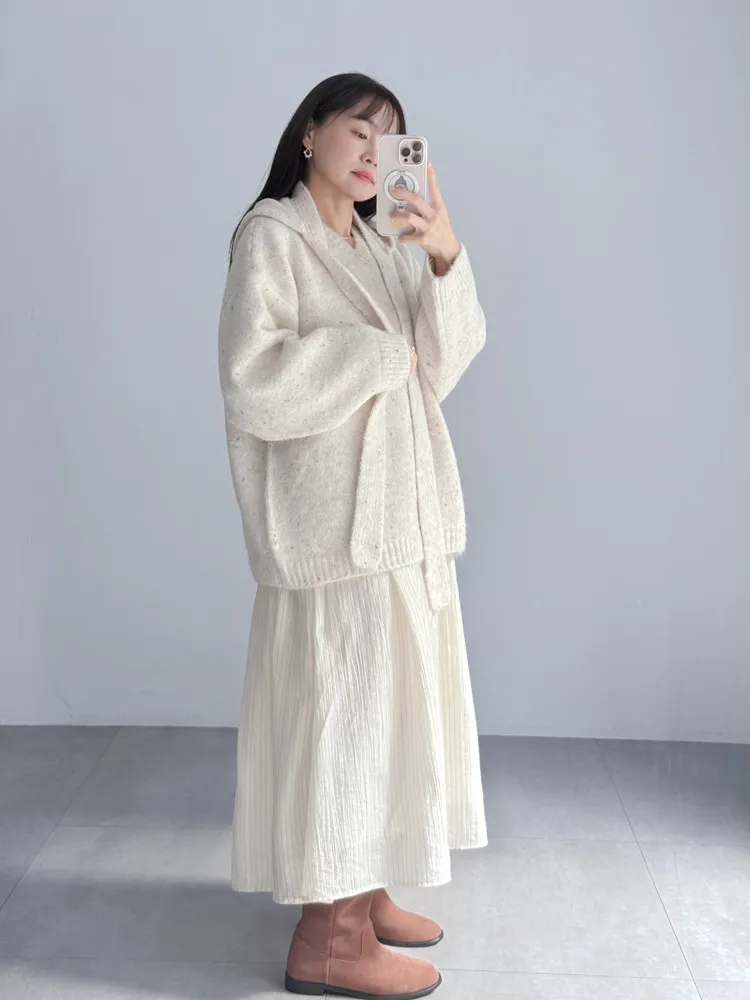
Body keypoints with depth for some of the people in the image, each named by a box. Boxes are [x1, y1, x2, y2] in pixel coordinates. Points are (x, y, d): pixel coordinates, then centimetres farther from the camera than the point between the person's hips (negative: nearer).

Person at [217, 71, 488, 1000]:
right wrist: (377, 355, -9)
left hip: (401, 511, 8)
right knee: (340, 705, -3)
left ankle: (362, 894, 26)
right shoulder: (271, 235, -4)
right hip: (334, 516, -8)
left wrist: (447, 258, -8)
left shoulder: (381, 246, 17)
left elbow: (442, 363, 6)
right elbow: (253, 378, -17)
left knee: (383, 704, 12)